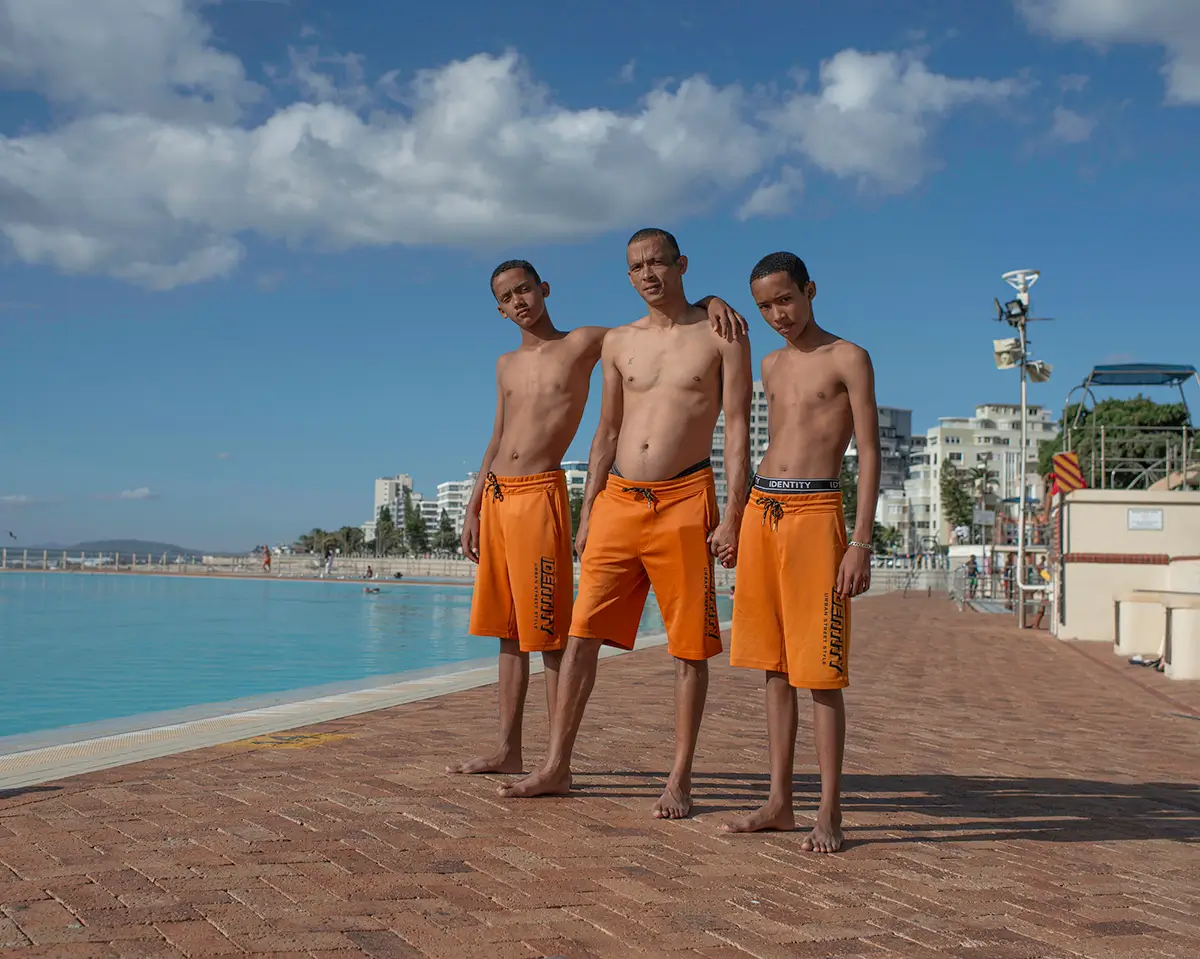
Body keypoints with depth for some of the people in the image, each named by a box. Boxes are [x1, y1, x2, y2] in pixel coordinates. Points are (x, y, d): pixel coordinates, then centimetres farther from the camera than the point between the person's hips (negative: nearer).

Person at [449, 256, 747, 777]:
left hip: (540, 494, -6)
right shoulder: (507, 364, 19)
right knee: (508, 631, 10)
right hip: (496, 496, 7)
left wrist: (711, 301, -21)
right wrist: (473, 510, 19)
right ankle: (508, 749, 18)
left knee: (549, 634, -7)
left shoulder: (584, 343, 1)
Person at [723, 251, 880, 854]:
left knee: (820, 673, -5)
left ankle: (829, 814, 3)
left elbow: (869, 453, -6)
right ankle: (779, 803, 17)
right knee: (775, 667, 9)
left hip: (815, 513, -6)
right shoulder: (771, 366, 18)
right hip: (762, 510, 6)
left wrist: (861, 543, -14)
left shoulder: (848, 359, -1)